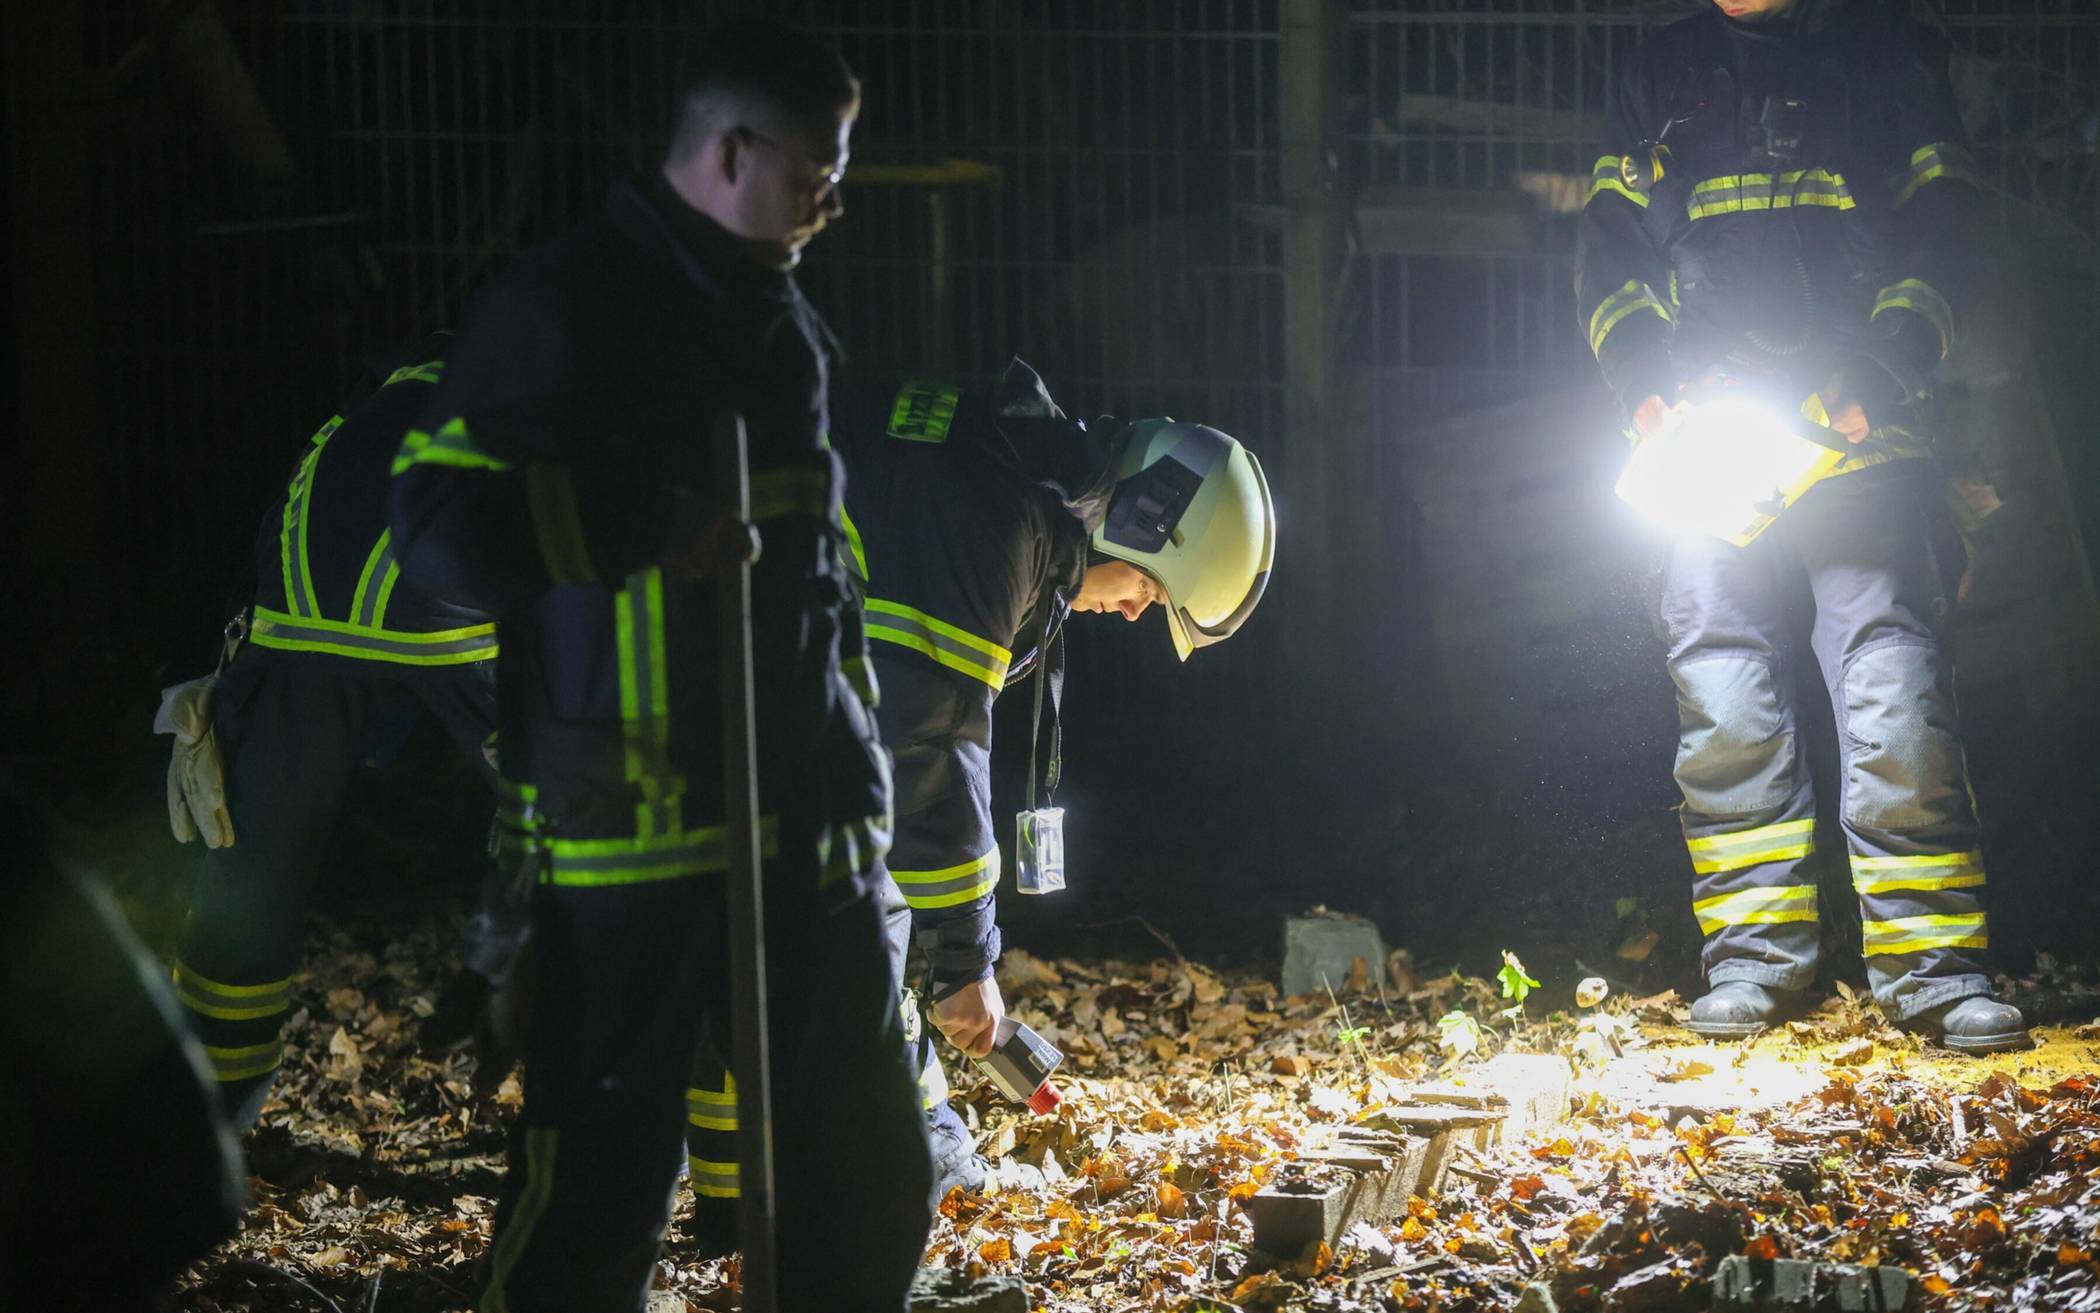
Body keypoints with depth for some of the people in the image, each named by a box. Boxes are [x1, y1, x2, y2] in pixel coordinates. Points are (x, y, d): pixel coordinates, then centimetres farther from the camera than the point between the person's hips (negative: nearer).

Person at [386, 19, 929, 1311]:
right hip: (628, 826, -7)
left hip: (803, 818, 8)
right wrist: (654, 533, -21)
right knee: (602, 1173, -3)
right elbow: (445, 521, -16)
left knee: (871, 1182, 9)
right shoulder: (565, 309, -8)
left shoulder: (786, 321, 17)